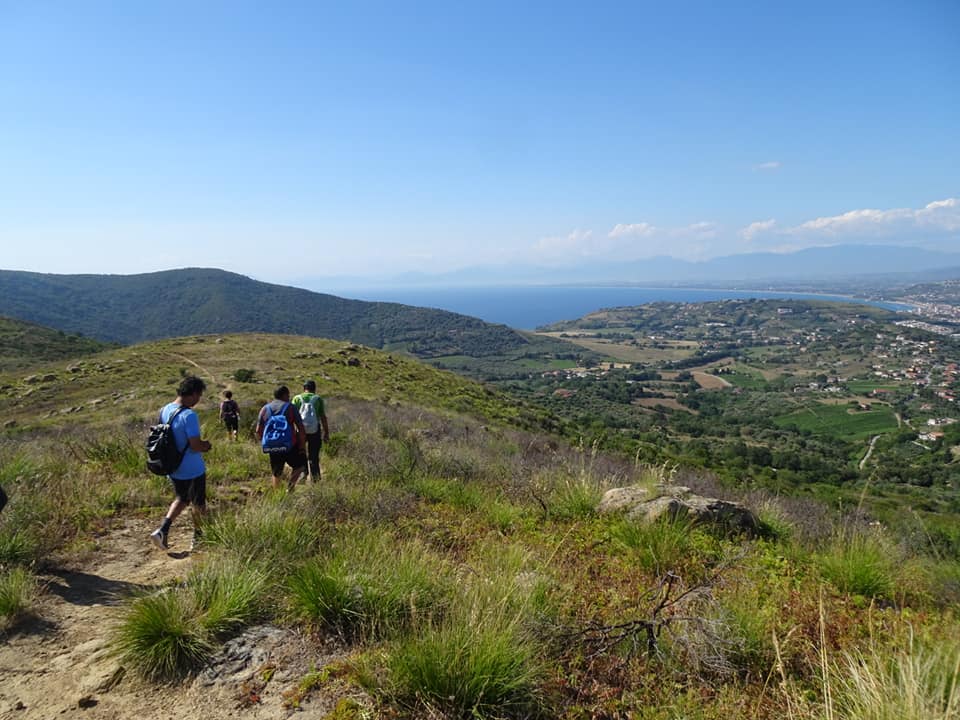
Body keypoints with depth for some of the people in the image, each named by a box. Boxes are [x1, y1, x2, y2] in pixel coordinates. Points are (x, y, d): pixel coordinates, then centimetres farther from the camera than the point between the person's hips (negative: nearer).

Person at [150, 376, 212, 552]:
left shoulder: (165, 410, 0)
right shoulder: (189, 415, -26)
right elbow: (195, 446, -27)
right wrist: (206, 446, -5)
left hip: (173, 469, 7)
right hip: (193, 470, -7)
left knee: (182, 499, 25)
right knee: (198, 504, 13)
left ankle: (163, 529, 9)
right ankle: (198, 539, 26)